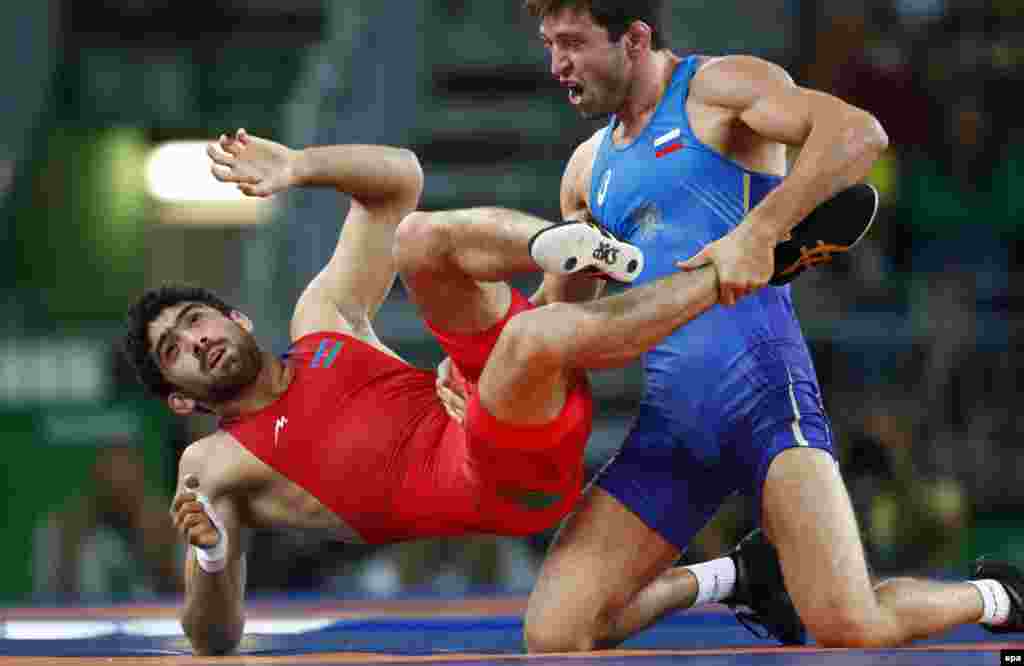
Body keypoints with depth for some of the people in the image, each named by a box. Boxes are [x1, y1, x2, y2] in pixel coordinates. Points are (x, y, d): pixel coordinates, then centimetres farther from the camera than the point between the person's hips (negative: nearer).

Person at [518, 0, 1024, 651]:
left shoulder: (720, 86, 1)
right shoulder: (590, 167, 22)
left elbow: (859, 133, -17)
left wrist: (758, 230, -30)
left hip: (762, 385, -6)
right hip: (667, 421, 6)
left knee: (850, 631, -22)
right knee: (552, 636, -10)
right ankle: (734, 577, 19)